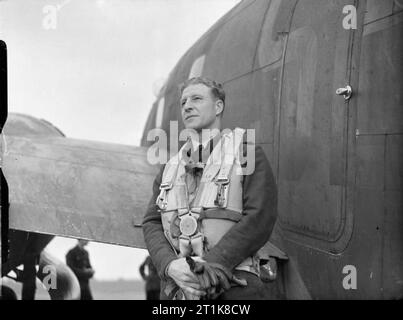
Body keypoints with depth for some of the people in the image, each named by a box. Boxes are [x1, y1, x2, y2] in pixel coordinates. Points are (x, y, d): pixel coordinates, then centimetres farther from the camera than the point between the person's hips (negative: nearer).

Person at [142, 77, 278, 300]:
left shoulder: (246, 153, 3)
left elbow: (260, 219, -8)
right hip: (175, 288, 4)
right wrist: (171, 265, -11)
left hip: (232, 288, -3)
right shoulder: (169, 168, 17)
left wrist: (209, 267, -16)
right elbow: (151, 223, 9)